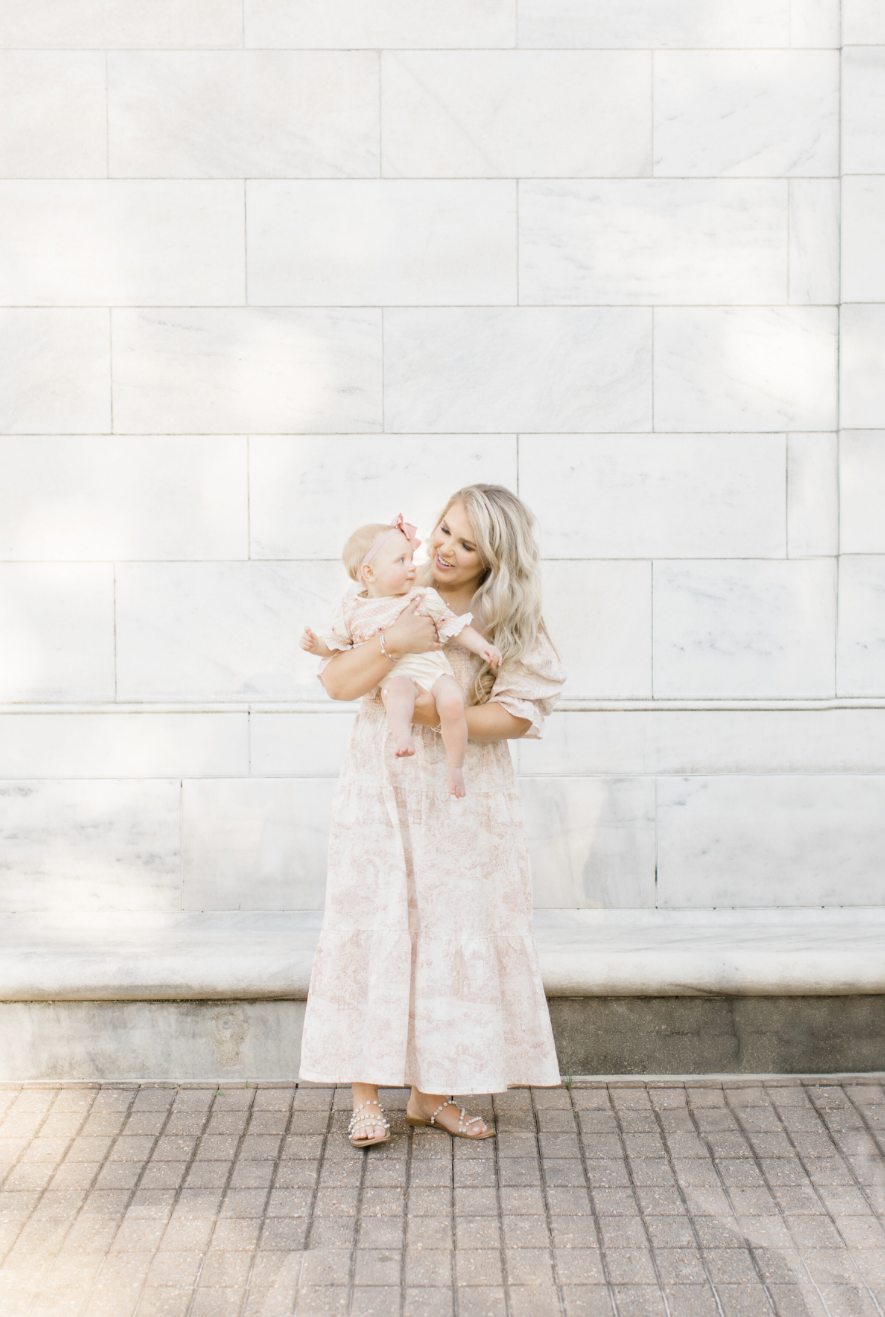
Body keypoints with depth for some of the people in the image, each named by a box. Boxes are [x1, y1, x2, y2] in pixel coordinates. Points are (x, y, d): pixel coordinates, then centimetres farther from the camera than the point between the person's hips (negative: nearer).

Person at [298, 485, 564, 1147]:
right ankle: (367, 1095, 4)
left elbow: (514, 715, -10)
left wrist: (434, 712, -21)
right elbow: (338, 683, -7)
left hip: (464, 801, 1)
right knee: (374, 928, -3)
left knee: (455, 934, 3)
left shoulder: (510, 623, -2)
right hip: (383, 791, -1)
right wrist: (395, 642, -23)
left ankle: (431, 1092, 16)